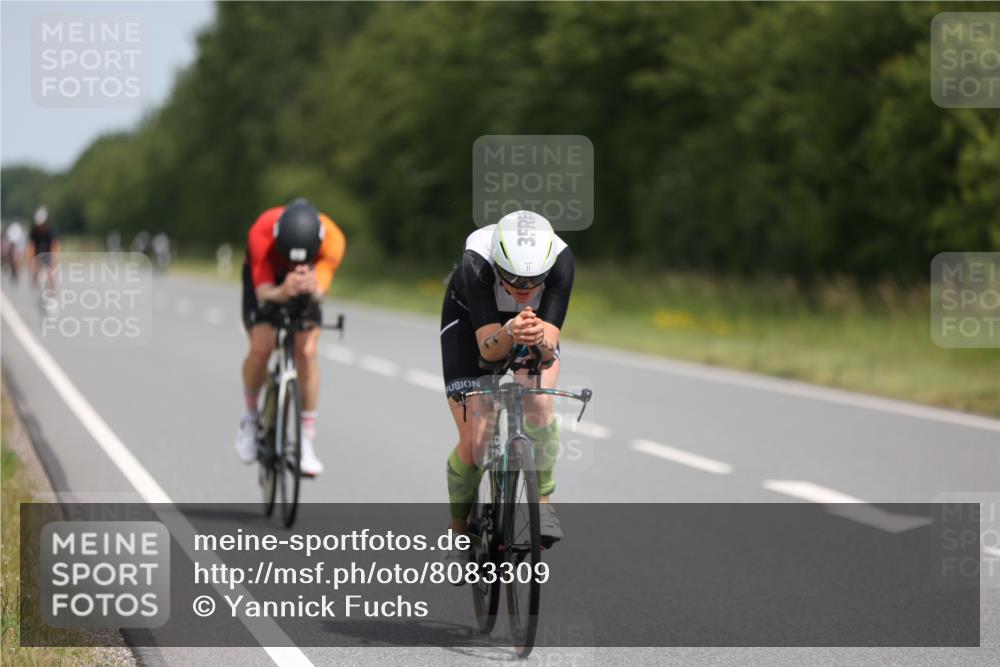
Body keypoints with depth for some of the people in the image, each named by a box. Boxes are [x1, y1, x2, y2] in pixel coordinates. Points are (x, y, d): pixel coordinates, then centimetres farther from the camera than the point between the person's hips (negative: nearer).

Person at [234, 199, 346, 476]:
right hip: (266, 279, -1)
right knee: (261, 348, -20)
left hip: (309, 279, 1)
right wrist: (282, 292, -63)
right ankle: (250, 416, 9)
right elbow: (263, 292, -40)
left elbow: (320, 289, -41)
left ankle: (307, 439, -7)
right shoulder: (262, 233, -39)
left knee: (307, 351, -17)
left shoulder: (332, 239, -36)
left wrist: (312, 288, -65)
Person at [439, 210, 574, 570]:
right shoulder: (477, 263, -41)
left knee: (538, 402, -28)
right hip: (471, 319, -1)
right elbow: (488, 348, -43)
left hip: (536, 323, 1)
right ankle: (459, 526, 17)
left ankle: (542, 501, -8)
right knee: (474, 442, -9)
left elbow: (550, 347, -40)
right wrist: (510, 333, -64)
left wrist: (539, 337, -62)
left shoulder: (560, 258, -36)